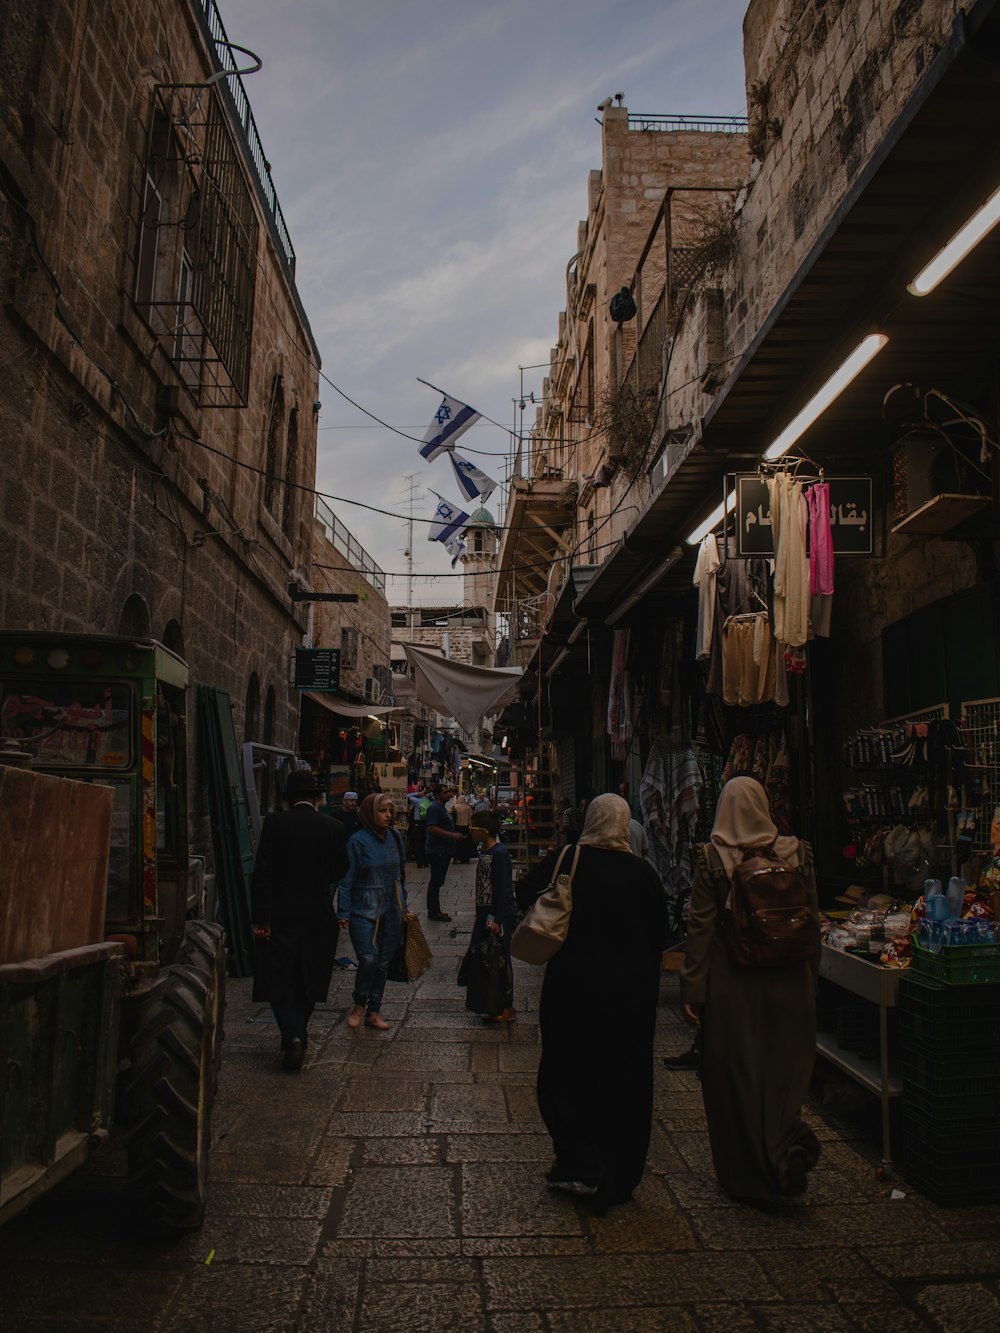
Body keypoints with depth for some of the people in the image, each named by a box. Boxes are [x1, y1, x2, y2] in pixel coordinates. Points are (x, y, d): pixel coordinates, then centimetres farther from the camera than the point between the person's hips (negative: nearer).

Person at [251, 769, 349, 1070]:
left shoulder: (274, 823, -8)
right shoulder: (333, 828, -3)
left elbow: (261, 873, -12)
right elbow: (339, 872, 5)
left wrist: (260, 918, -10)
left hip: (280, 914, -2)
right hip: (318, 914, 2)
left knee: (278, 979, 5)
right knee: (307, 979, 17)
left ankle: (292, 1036, -12)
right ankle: (298, 1034, 26)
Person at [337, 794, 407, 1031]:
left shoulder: (394, 837, 5)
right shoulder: (358, 841, -10)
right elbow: (347, 879, -8)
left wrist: (403, 904, 15)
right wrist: (344, 913, -10)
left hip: (391, 911, 5)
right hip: (364, 911, -5)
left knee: (384, 962, 9)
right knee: (368, 959, -15)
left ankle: (374, 1011, 24)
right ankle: (359, 1006, 11)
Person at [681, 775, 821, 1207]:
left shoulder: (711, 856, -9)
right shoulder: (796, 852, -1)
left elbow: (701, 924, -8)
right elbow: (812, 920, 4)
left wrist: (691, 988, -3)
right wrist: (809, 976, 15)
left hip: (731, 980, -2)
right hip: (788, 978, 2)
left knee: (733, 1074, 10)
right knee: (783, 1066, 18)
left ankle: (747, 1177, 19)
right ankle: (788, 1143, -1)